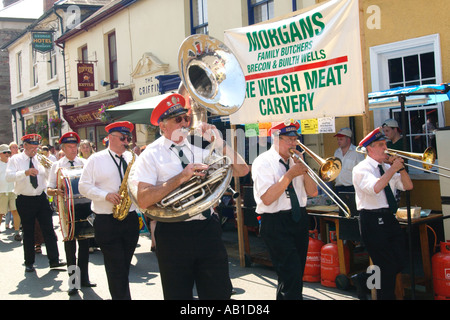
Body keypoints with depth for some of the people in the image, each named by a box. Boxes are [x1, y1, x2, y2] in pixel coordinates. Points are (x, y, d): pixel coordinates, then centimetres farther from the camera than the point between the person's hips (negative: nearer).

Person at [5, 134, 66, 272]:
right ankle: (29, 263, 16)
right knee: (28, 233, 6)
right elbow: (9, 177, -18)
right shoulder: (15, 160, -1)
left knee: (49, 229, -1)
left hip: (41, 198, 3)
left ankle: (54, 260, 2)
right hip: (25, 200, -3)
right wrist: (25, 172, -32)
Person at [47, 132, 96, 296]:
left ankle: (84, 277, 21)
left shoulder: (85, 163, 8)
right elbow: (49, 190, 3)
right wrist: (56, 192, -20)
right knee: (69, 243, 3)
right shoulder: (57, 166, 5)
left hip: (84, 205, 2)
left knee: (84, 242, 8)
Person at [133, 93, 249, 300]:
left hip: (208, 228, 3)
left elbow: (241, 170, 4)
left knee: (219, 293, 7)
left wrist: (219, 142, -7)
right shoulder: (151, 155, -2)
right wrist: (181, 177, -20)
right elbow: (143, 200, -15)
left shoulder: (201, 148, 9)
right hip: (173, 234, -2)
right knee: (178, 294, 11)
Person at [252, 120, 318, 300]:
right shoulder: (263, 162, -9)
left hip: (299, 220, 7)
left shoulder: (295, 161, 12)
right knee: (291, 275, -14)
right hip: (276, 223, -7)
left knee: (296, 276, 13)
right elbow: (267, 198, -21)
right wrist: (290, 175, -20)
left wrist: (304, 171, -7)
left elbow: (313, 192, 9)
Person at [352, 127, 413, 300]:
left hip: (389, 219, 8)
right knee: (387, 266, -5)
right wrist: (393, 169, -18)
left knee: (399, 263, 9)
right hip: (372, 220, -8)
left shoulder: (386, 168, 15)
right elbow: (375, 187, -27)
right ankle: (386, 295, 12)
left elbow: (408, 186, 13)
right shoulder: (361, 169, -8)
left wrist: (401, 167, -1)